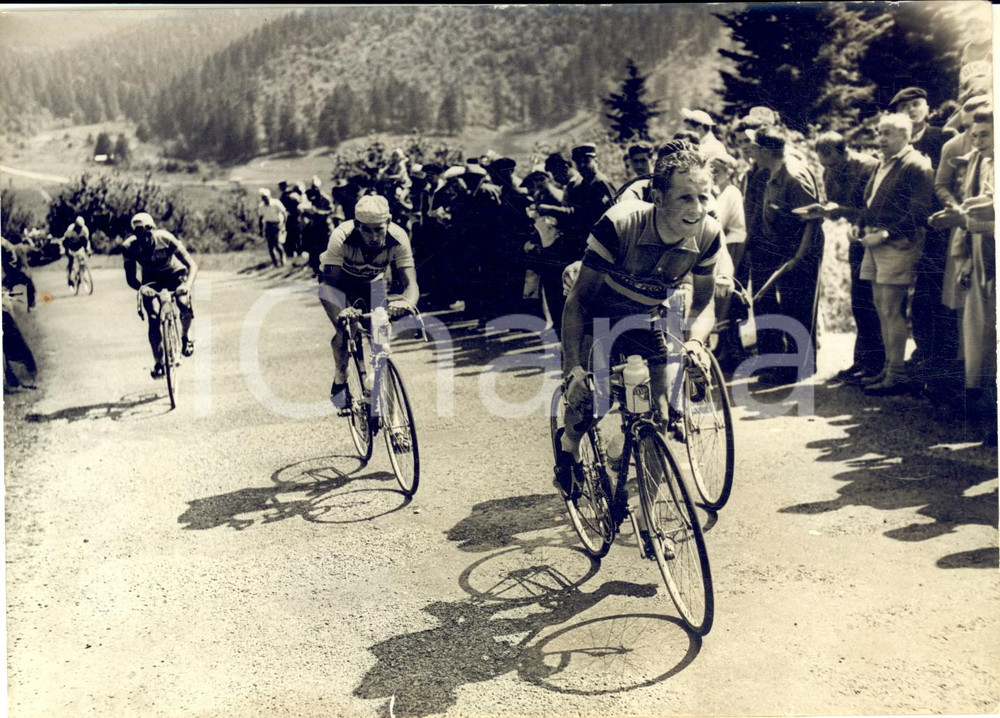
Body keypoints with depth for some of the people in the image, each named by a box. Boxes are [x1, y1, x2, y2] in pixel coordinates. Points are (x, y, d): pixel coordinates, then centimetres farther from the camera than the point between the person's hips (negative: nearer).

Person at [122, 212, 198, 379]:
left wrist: (188, 284, -51)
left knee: (186, 306, -28)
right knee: (153, 319, -16)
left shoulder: (165, 238, -31)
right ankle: (157, 362, -2)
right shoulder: (129, 247, -25)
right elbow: (131, 277, -22)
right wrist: (141, 288, -45)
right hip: (151, 279, 1)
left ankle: (185, 336, 5)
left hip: (174, 273, -1)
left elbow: (192, 265, -32)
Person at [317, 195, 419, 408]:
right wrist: (341, 312, -61)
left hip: (373, 282, 2)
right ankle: (340, 380, 3)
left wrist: (407, 302, -60)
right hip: (339, 281, -2)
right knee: (344, 330, -23)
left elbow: (410, 282, -36)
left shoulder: (398, 238, -32)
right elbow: (332, 283, -40)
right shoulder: (341, 236, -37)